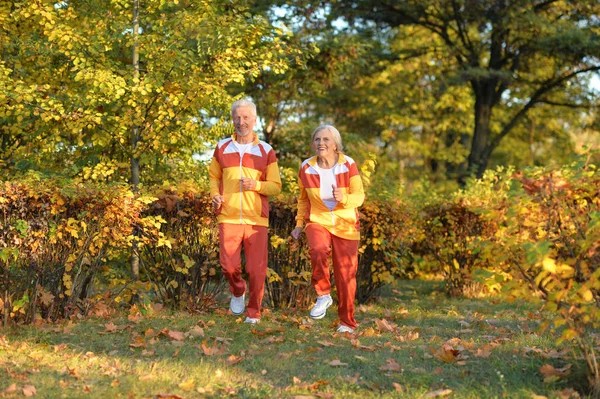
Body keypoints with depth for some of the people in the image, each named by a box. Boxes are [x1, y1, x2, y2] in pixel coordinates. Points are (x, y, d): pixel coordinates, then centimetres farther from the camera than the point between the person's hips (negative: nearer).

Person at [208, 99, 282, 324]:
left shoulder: (266, 151, 5)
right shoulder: (222, 148, 9)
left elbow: (276, 186, 6)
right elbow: (214, 176, 20)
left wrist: (256, 185, -14)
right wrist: (215, 195, 0)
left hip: (256, 219, -1)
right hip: (228, 217, 1)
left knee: (256, 269, -2)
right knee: (229, 265, -6)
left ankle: (254, 312, 13)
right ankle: (237, 292, 27)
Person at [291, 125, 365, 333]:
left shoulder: (348, 165, -9)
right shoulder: (306, 168, -3)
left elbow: (359, 196, -7)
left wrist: (344, 199, -27)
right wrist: (299, 223, 8)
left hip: (346, 224, 0)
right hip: (317, 222, 0)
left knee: (346, 274, 2)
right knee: (318, 250, -33)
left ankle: (347, 322, 18)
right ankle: (323, 295, -9)